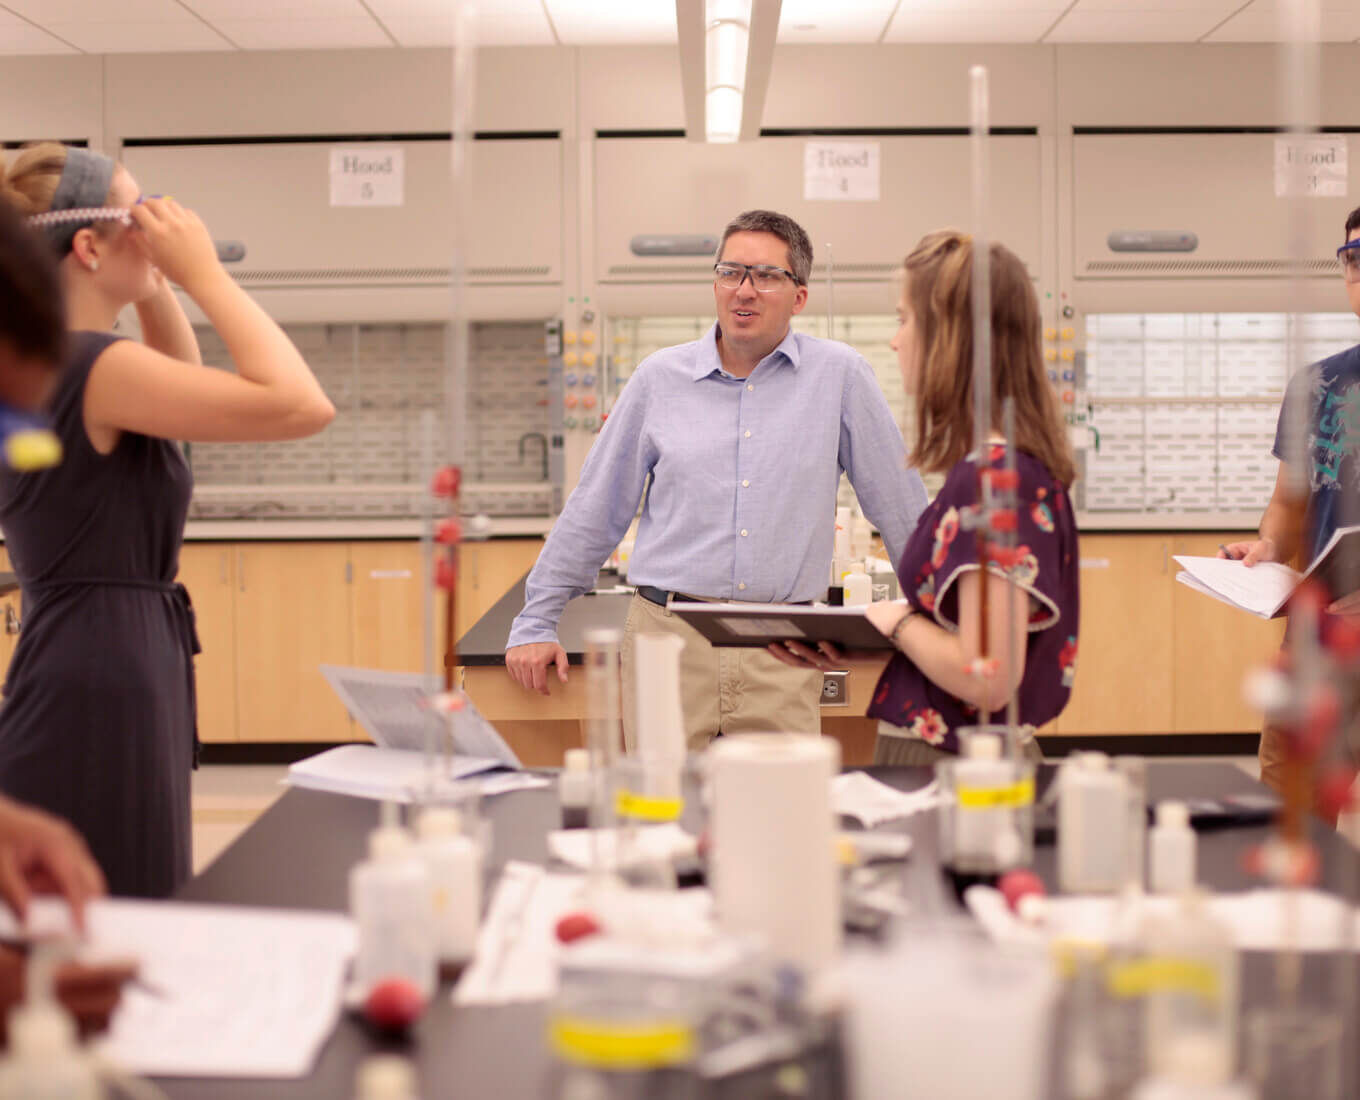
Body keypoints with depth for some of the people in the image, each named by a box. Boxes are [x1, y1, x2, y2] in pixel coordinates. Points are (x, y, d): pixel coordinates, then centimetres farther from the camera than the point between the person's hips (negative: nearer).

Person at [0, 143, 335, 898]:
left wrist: (156, 288, 16)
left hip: (86, 684, 10)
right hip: (101, 699, -10)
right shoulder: (91, 366, -17)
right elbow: (302, 405, -21)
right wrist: (202, 271, -12)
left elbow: (187, 393, 30)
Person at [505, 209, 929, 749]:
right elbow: (596, 508, 11)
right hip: (667, 636, 1)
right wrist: (536, 623, 11)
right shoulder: (660, 377, 6)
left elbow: (901, 504, 8)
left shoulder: (839, 376, 2)